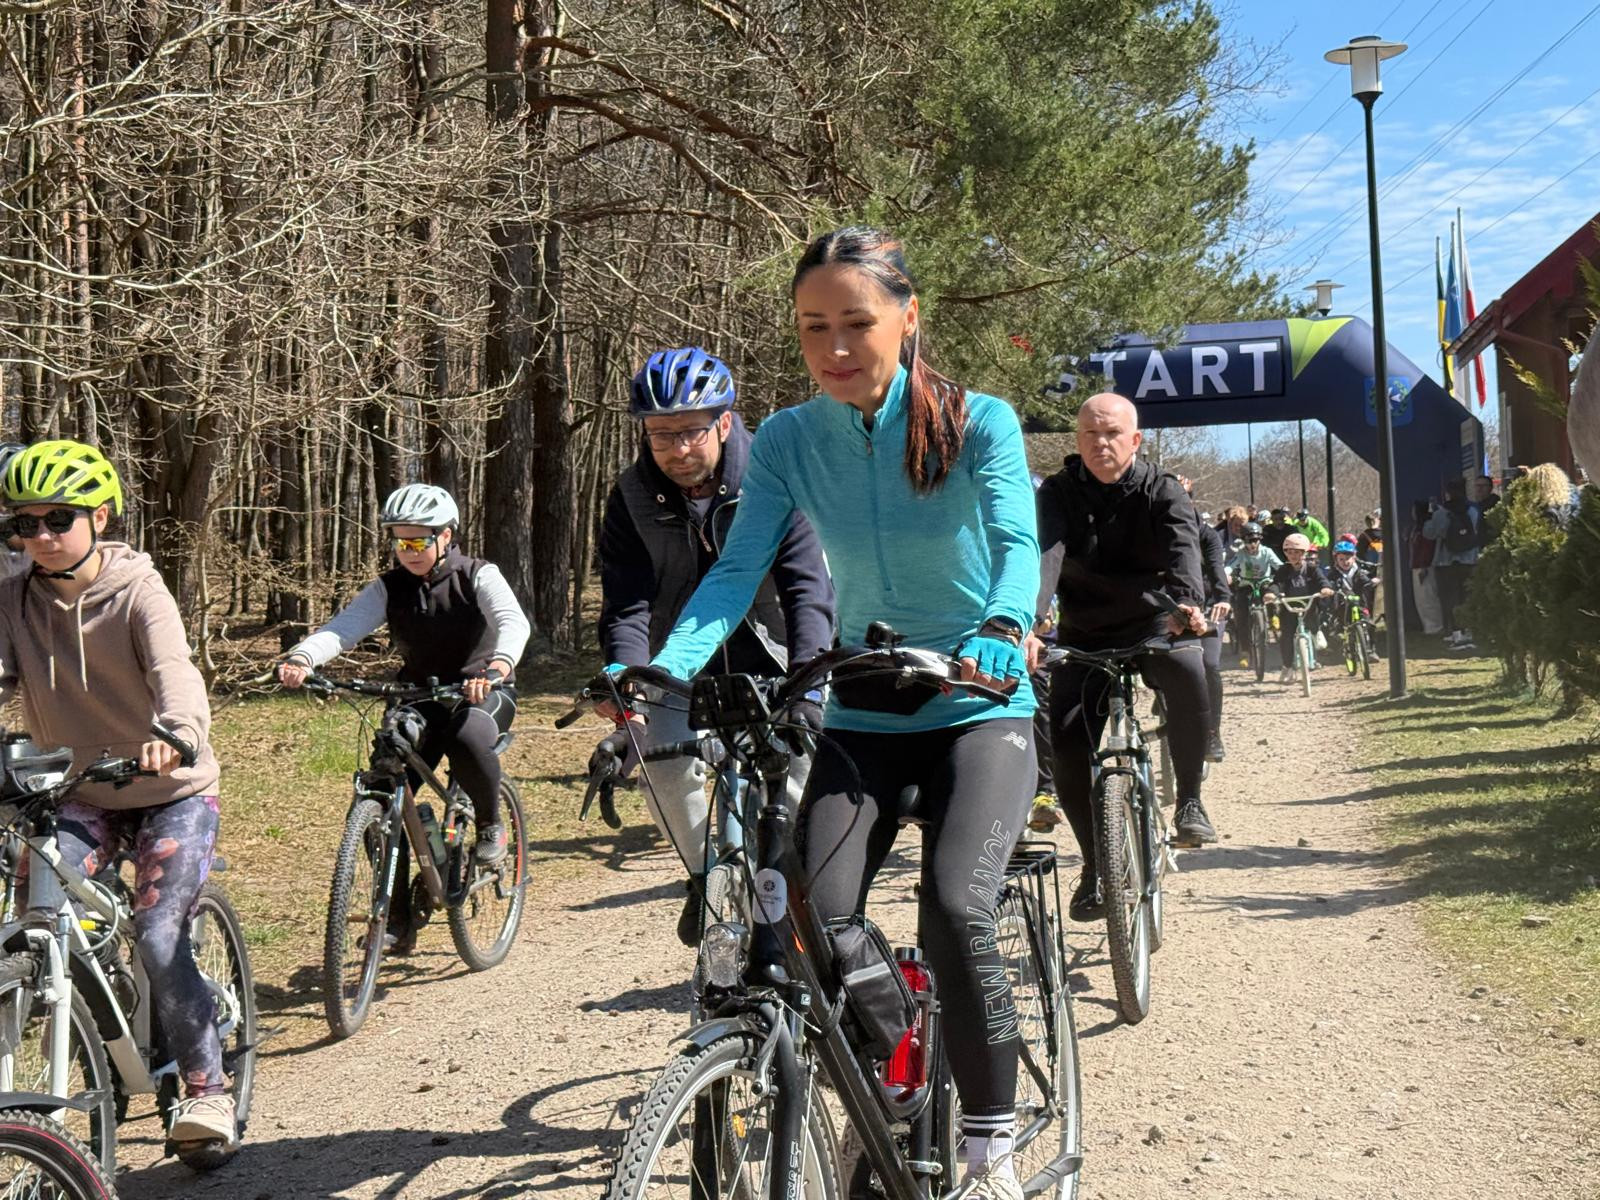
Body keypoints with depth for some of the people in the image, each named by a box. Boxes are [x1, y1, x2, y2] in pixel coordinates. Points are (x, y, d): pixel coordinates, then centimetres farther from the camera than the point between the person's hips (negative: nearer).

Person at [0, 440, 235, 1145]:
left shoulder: (138, 592, -16)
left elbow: (175, 673, -32)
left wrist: (176, 735, -55)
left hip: (172, 792, -4)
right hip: (81, 794, 4)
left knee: (157, 937, -17)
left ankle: (207, 1088, -1)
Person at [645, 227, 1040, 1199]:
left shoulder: (979, 424, -9)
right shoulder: (790, 440, -3)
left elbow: (1018, 542, -24)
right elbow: (738, 570, -13)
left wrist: (1003, 630, -47)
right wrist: (666, 667, -31)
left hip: (980, 706, -2)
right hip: (864, 715, 3)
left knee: (955, 910, -25)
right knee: (819, 922, -17)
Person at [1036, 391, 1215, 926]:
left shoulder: (1162, 491, -9)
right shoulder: (1058, 493, -9)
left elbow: (1183, 549, -27)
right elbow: (1044, 551, -27)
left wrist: (1187, 602, -50)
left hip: (1154, 623, -1)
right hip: (1084, 634, 1)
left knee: (1188, 671, -34)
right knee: (1067, 741, -16)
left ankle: (1189, 799, -13)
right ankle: (1094, 865, 3)